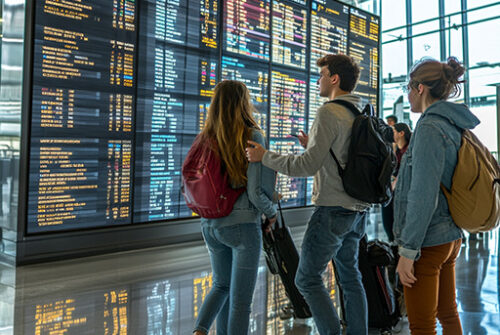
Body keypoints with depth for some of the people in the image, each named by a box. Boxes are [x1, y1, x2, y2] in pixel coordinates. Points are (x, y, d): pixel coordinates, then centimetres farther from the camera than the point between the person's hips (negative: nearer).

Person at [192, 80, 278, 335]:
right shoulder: (251, 137, -13)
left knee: (222, 284, 26)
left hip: (210, 225, 6)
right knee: (239, 300, 8)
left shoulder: (205, 138, 2)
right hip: (242, 226, -5)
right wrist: (272, 212, 2)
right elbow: (255, 191, -17)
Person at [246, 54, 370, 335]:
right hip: (358, 210, 9)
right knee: (350, 275, 16)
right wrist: (314, 146, 20)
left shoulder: (330, 112, -15)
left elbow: (308, 166, -20)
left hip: (333, 209, -9)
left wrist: (264, 156, -11)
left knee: (308, 278, 3)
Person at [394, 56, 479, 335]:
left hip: (427, 241, -9)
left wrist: (408, 250, -19)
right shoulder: (455, 127, 10)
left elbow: (423, 195, -23)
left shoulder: (430, 127, -17)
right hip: (451, 237, 9)